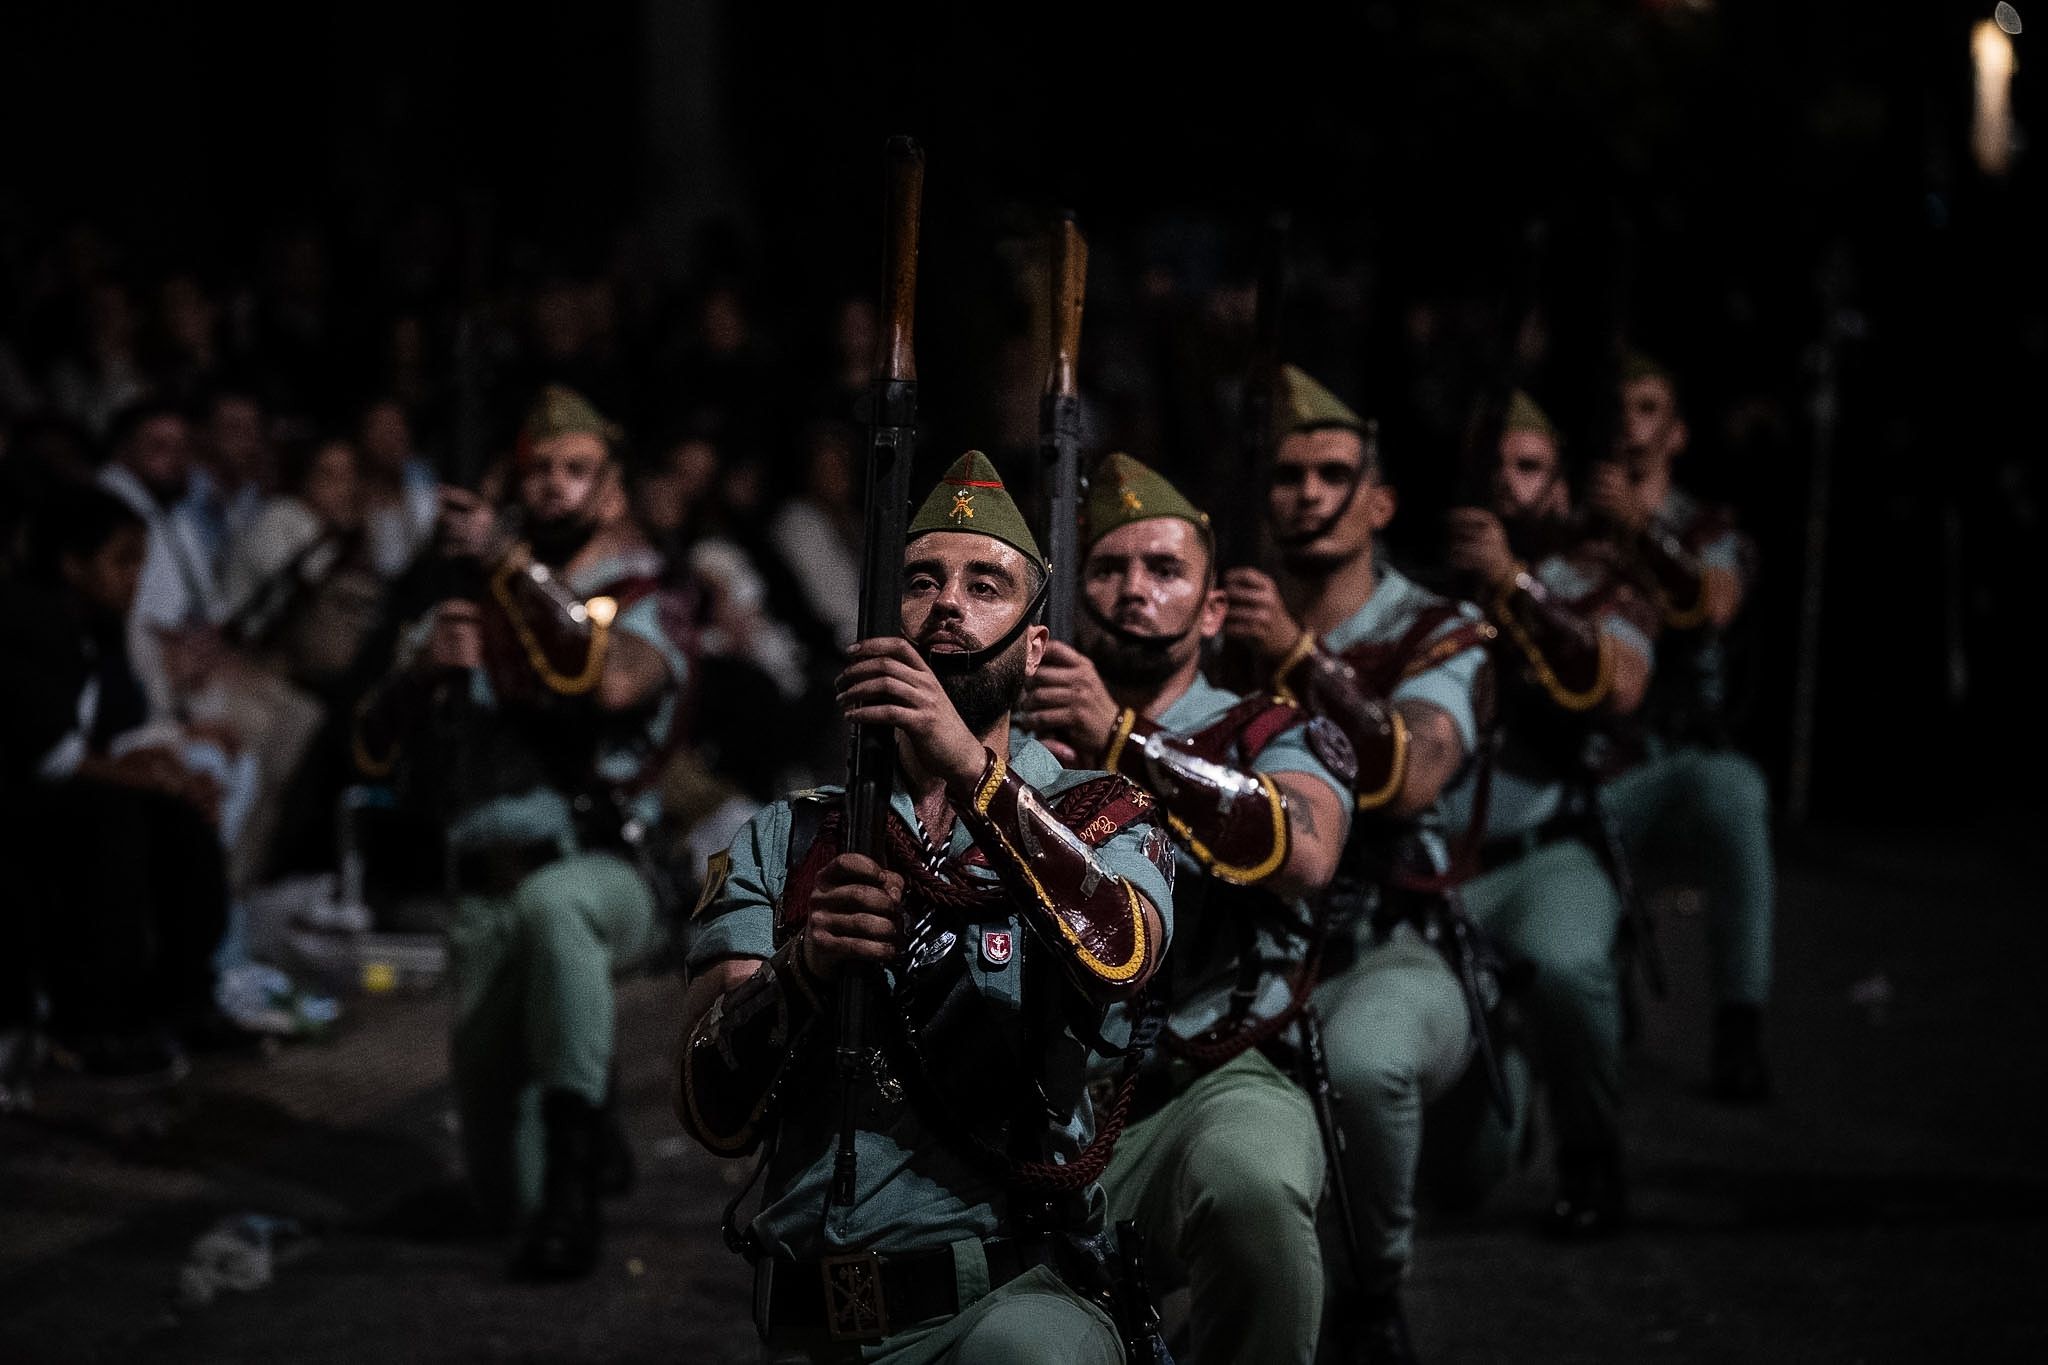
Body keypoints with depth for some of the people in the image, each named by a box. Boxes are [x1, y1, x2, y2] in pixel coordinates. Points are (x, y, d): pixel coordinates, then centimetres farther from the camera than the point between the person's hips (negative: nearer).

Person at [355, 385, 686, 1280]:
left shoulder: (641, 610, 3)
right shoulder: (469, 608, 16)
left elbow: (613, 680, -23)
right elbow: (375, 753, 10)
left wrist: (513, 567, -23)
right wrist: (422, 671, -10)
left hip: (599, 877, -4)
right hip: (486, 899, 4)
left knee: (551, 902, -44)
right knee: (503, 1193, 0)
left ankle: (576, 1165, -41)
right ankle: (588, 1132, 35)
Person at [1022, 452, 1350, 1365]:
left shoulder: (1271, 736, 11)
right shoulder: (1015, 742, 19)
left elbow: (1306, 855, -13)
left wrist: (1123, 745, -22)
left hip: (1211, 1091, -1)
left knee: (1250, 1184, -38)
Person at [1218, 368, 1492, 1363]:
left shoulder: (1433, 636, 3)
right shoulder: (1227, 629, 14)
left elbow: (1411, 782, -18)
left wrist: (1301, 659, -28)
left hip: (1381, 955, -3)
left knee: (1360, 1059, -39)